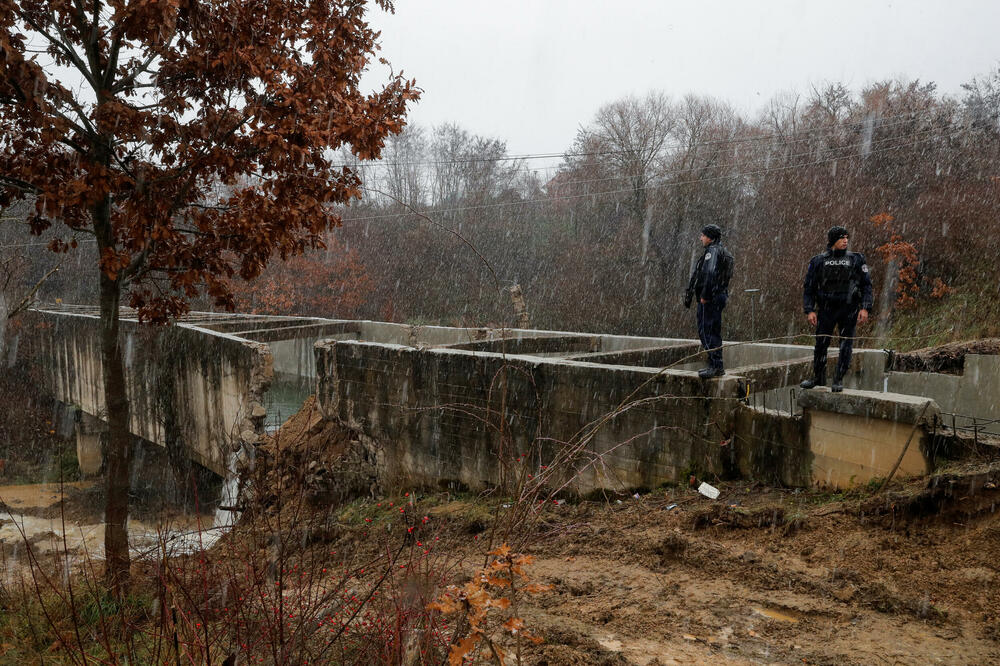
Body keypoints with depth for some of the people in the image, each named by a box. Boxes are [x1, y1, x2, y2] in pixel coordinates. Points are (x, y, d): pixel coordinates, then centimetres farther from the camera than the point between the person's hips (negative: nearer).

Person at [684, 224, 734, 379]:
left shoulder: (713, 251, -11)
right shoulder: (723, 252, 21)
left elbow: (710, 273, -25)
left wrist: (705, 295, -22)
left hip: (710, 298, -11)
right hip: (719, 296, 11)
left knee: (707, 332, -10)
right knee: (714, 332, 13)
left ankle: (716, 366, -11)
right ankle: (715, 366, 18)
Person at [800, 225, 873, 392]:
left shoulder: (856, 260, 6)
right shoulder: (818, 261, 6)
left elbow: (866, 285, 5)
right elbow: (809, 287, 6)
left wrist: (865, 308, -6)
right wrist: (809, 310, -4)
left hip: (848, 310, 0)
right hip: (826, 309, 0)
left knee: (846, 345, -1)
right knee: (821, 344, 3)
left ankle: (839, 380, 8)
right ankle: (818, 378, 18)